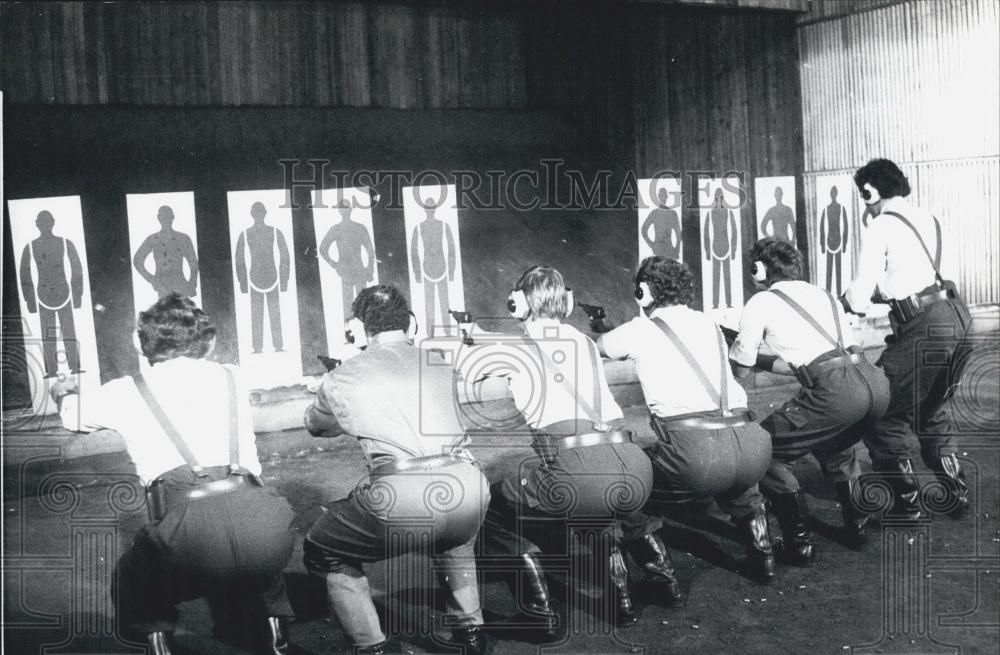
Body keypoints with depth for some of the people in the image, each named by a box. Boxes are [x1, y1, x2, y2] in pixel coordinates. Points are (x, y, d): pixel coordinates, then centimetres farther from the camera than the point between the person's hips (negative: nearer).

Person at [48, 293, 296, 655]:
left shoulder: (126, 392, 19)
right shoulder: (232, 378, 23)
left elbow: (73, 415, 41)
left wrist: (62, 392, 66)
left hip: (188, 524, -2)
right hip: (260, 518, 2)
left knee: (134, 591, 31)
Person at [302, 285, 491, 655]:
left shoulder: (342, 378, 15)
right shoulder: (442, 361, 20)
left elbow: (315, 426, 36)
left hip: (401, 498, -4)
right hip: (468, 486, 4)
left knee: (323, 554, 24)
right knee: (455, 539, 40)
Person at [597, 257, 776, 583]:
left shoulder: (639, 331, 12)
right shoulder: (709, 324, 22)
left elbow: (595, 347, 31)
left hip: (696, 457, -5)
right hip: (753, 449, 5)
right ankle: (761, 556, 38)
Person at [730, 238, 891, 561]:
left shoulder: (760, 303, 12)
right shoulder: (824, 295, 30)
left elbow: (740, 369, 15)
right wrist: (775, 361, 35)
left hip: (836, 391, -7)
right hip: (875, 382, 7)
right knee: (834, 445, 36)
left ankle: (799, 543, 10)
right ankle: (857, 526, 41)